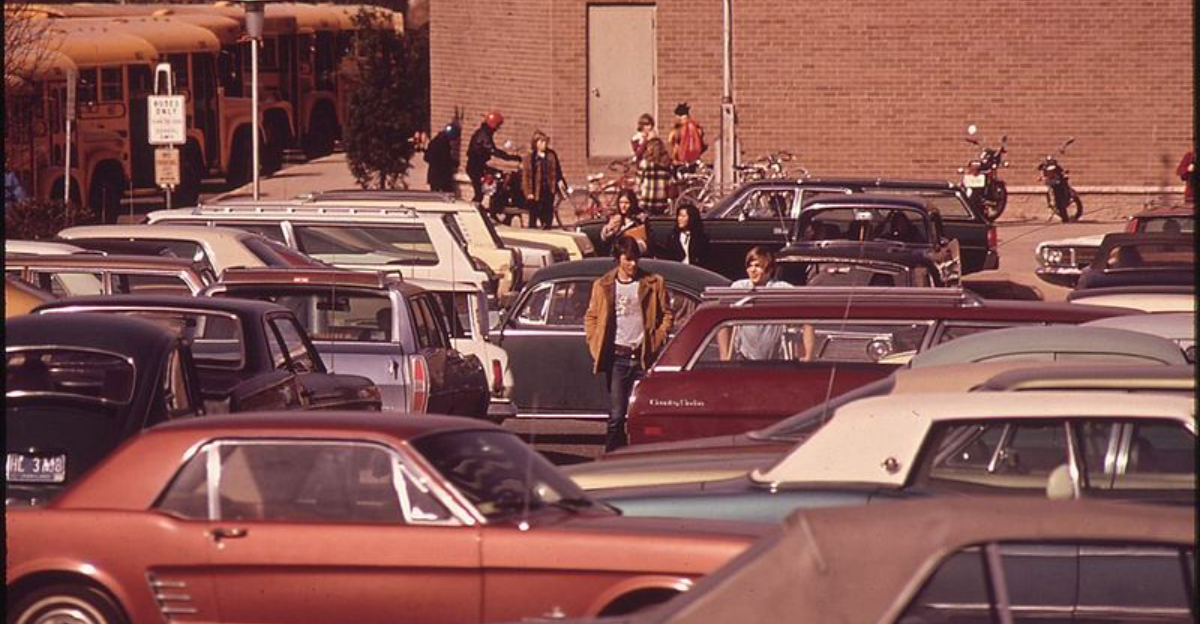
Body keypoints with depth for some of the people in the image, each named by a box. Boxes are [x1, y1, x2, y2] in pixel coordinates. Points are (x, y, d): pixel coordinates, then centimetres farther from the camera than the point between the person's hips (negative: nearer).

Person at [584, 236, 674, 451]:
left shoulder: (654, 284, 5)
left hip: (644, 357, 0)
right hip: (617, 358, 0)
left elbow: (667, 315, 9)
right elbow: (590, 318, 14)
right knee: (616, 417, -3)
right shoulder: (603, 286, 8)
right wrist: (596, 347, 3)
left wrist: (657, 341, -3)